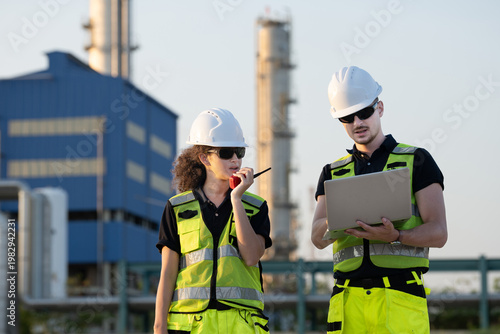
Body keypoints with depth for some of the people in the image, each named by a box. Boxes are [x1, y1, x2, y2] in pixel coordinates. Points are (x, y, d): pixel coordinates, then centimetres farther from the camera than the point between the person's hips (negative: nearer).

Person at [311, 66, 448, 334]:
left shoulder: (416, 161, 9)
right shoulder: (333, 173, 19)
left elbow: (438, 233, 0)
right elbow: (318, 238, 6)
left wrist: (395, 236, -19)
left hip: (400, 295, -3)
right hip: (348, 299, 3)